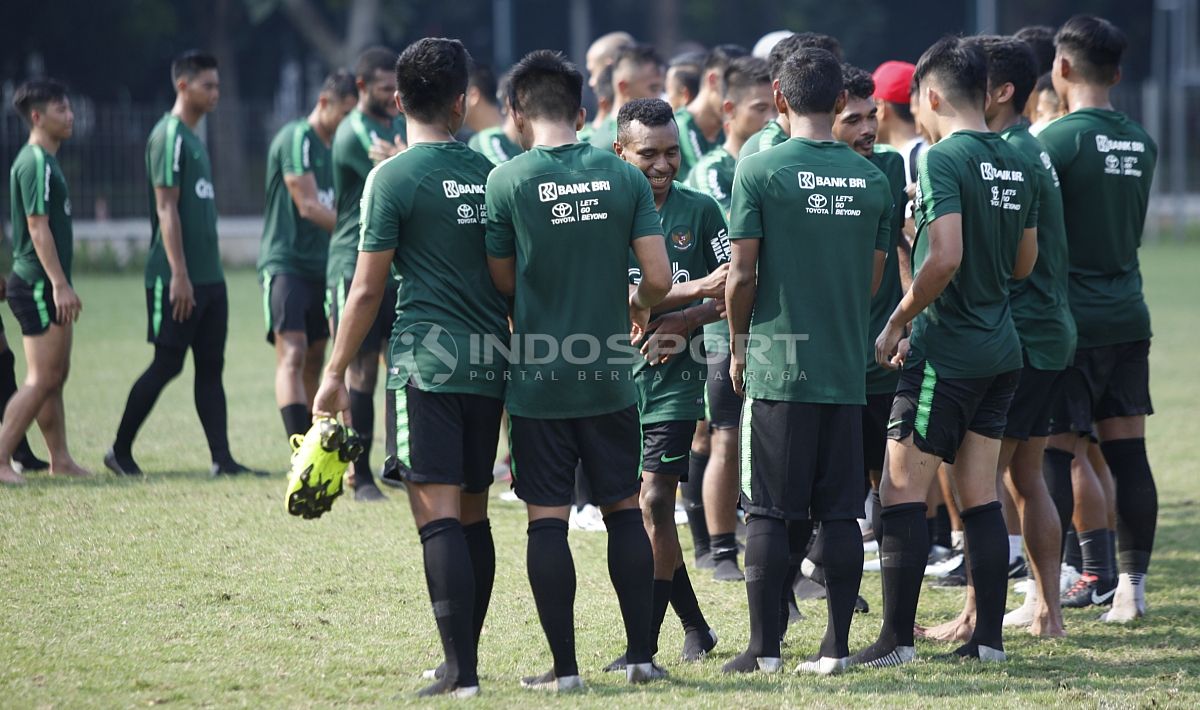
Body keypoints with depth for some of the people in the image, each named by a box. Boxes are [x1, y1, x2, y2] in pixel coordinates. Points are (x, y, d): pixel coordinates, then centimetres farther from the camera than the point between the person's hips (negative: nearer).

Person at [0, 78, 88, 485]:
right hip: (38, 284, -10)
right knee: (42, 379, -10)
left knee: (55, 376, 13)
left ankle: (60, 460, 17)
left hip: (46, 287, 10)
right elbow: (37, 227, -21)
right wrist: (60, 284, -23)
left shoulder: (45, 160, 16)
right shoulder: (35, 163, -15)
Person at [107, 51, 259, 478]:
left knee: (211, 366, 4)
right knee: (167, 364, -4)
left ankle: (222, 459, 2)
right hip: (177, 278, -9)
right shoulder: (169, 137, -12)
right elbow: (166, 209, -17)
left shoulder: (193, 138, 16)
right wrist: (179, 275, -21)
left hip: (209, 278, 9)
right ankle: (120, 451, 8)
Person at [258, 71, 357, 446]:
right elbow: (308, 206, -18)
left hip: (319, 267, 9)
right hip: (284, 262, -9)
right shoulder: (296, 138, -12)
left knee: (313, 361, 10)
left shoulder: (333, 145, 15)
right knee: (292, 353, -19)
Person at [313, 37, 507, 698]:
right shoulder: (489, 172, 8)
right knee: (473, 512, 14)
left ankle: (461, 671, -14)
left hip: (427, 363, -5)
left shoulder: (392, 177, -6)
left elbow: (367, 289, -7)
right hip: (490, 360, 6)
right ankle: (466, 655, 20)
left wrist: (335, 374, -1)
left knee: (438, 514, -9)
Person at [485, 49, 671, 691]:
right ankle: (641, 655, 13)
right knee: (624, 510, 12)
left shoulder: (507, 180, -7)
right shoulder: (625, 177, 0)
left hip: (537, 378, -2)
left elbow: (502, 283, 1)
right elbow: (659, 278, -4)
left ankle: (563, 667, 2)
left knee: (547, 518, 1)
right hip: (609, 376, 2)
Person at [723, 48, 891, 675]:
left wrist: (739, 345, 7)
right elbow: (873, 279, 11)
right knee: (840, 513, 6)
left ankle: (764, 648, 2)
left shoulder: (759, 171, -7)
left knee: (769, 514, 1)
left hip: (776, 367, -3)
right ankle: (836, 647, 7)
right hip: (846, 368, 4)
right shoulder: (870, 178, 6)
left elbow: (742, 275, -8)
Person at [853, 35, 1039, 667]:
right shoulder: (1016, 163, 10)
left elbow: (945, 258, -24)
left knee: (902, 491, -3)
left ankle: (897, 638, -4)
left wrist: (897, 323, -14)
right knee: (979, 494, 10)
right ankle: (988, 637, 9)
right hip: (1001, 350, 8)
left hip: (946, 350, -8)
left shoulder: (944, 160, -14)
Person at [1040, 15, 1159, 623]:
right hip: (1129, 317, 7)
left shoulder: (1057, 139, -12)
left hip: (1070, 321, -7)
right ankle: (1131, 586, 11)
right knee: (1127, 453, 8)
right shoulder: (1141, 144, 9)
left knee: (1052, 458, -4)